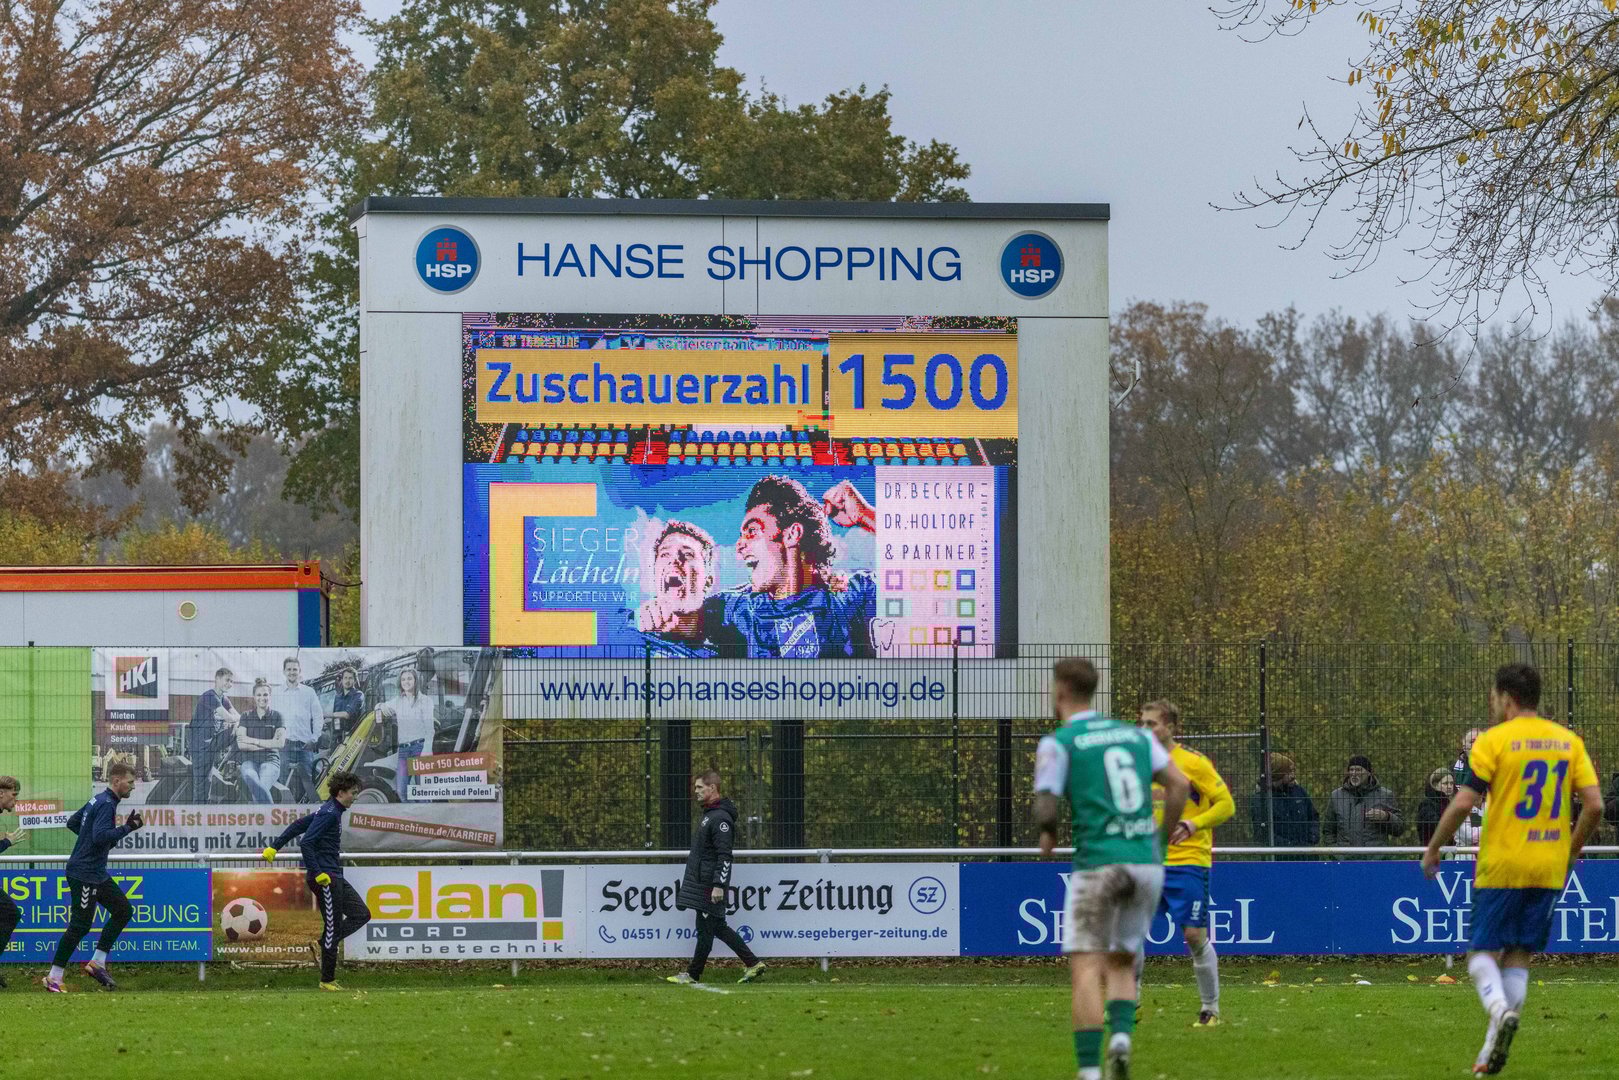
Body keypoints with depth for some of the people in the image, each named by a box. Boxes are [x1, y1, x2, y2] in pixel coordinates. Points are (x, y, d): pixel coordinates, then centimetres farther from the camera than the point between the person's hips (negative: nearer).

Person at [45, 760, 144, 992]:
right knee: (80, 926, -8)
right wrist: (127, 828, -20)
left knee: (122, 910, 10)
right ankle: (54, 978, -2)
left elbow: (72, 822, 22)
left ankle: (97, 963, 12)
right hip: (84, 874, -10)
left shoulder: (98, 800, 13)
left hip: (97, 874, 10)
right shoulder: (106, 804, -17)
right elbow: (100, 836, -29)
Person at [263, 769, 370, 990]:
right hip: (326, 878, -10)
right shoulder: (329, 813, -15)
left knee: (361, 914, 8)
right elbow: (306, 843, -24)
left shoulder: (331, 812, 15)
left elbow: (298, 826, 19)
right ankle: (327, 980, 4)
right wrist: (318, 875, -22)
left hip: (333, 877, 10)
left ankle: (323, 943, 8)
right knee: (332, 927, -4)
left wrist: (274, 848, 21)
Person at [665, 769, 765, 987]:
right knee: (718, 927, 13)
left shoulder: (720, 818, -16)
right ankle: (753, 963, 15)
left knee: (706, 930, -2)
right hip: (700, 883, 11)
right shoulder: (709, 813, 16)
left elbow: (724, 856, -21)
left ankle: (693, 975, 4)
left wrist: (718, 885, -25)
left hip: (709, 886, -11)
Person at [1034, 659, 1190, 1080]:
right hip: (1147, 861, 5)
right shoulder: (1136, 734, 15)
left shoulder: (1057, 743, 0)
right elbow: (1179, 785, 6)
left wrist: (1047, 836, 15)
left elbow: (1046, 809, -7)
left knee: (1085, 967, -4)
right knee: (1121, 963, 17)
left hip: (1098, 862, -5)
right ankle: (1122, 1034, -10)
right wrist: (1162, 841, 15)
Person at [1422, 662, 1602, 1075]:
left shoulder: (1494, 740, -7)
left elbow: (1462, 804, -11)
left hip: (1501, 867, -4)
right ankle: (1493, 1050, 6)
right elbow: (1594, 805, 3)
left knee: (1483, 951, 4)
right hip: (1549, 869, 4)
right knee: (1518, 957, 12)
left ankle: (1500, 1009, -26)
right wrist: (1571, 853, 16)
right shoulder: (1569, 741, 7)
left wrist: (1433, 850, 1)